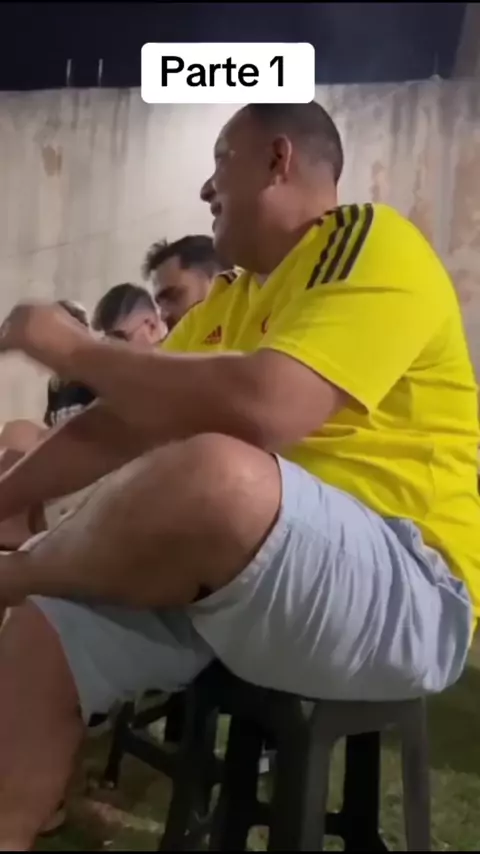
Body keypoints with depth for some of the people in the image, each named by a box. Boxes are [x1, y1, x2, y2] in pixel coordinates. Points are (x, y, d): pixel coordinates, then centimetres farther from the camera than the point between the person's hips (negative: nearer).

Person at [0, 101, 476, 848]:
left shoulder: (375, 242, -9)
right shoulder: (227, 303, 16)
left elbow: (262, 409, -25)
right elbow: (116, 428, 16)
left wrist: (75, 350, -13)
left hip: (403, 592, -7)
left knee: (212, 472, -34)